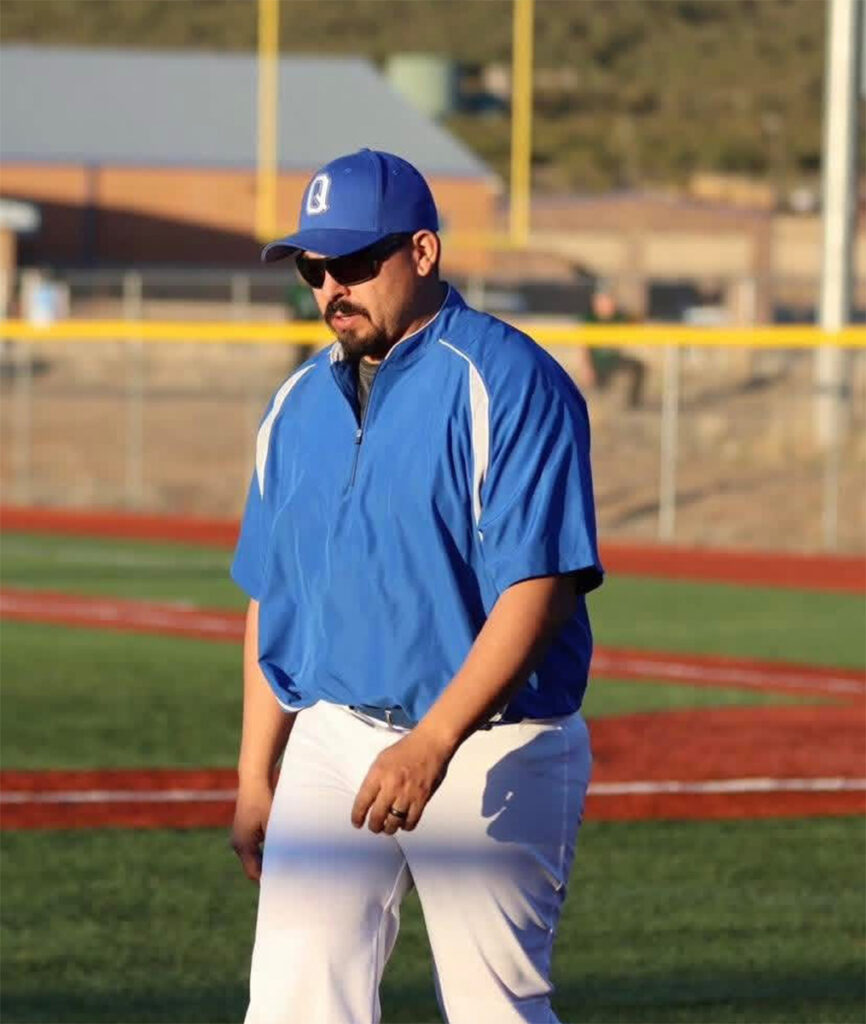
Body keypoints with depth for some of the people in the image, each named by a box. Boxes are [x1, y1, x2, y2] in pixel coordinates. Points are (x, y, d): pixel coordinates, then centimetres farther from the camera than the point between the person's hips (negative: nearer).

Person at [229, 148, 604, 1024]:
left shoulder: (507, 382, -10)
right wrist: (255, 772, 14)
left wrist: (433, 744, -25)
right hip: (330, 747, 6)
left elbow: (540, 589, -18)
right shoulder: (300, 404, 13)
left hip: (486, 752, -6)